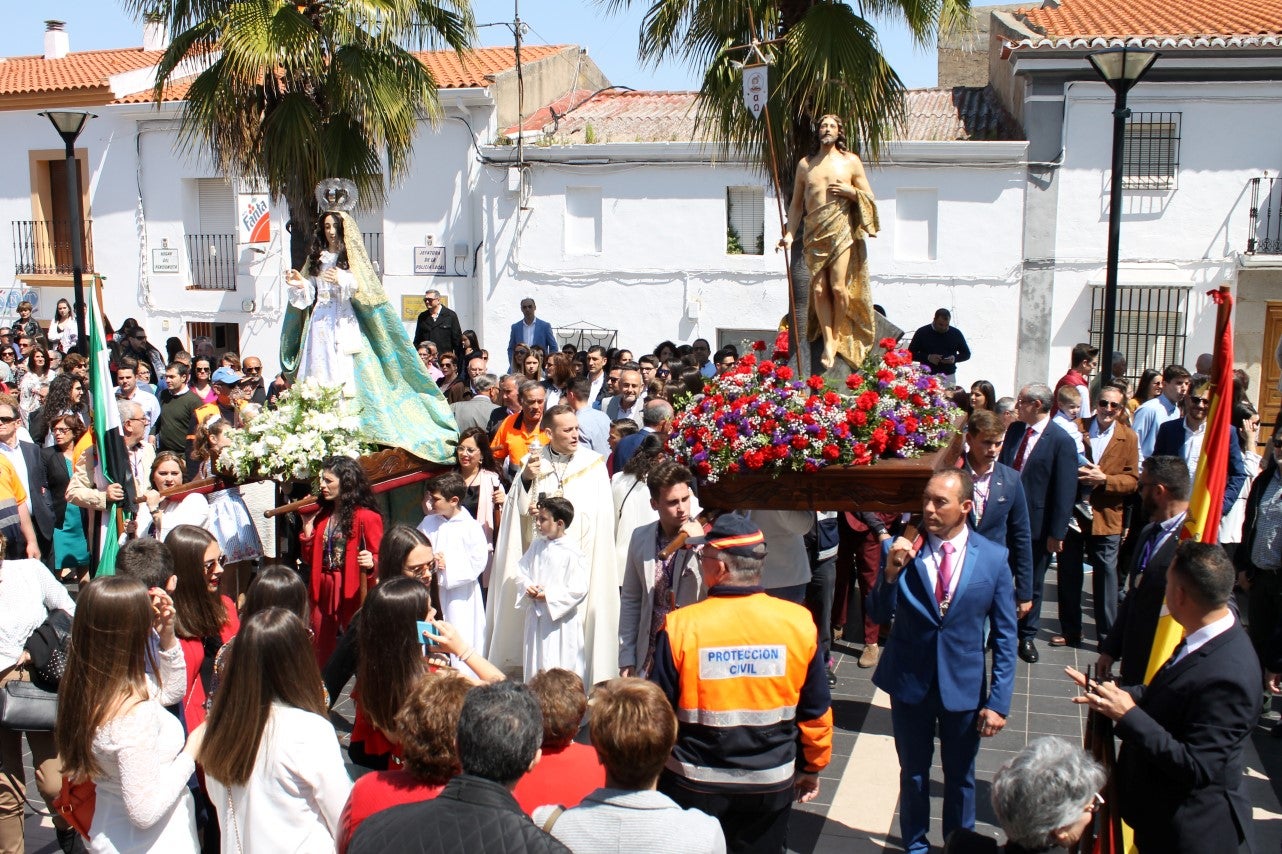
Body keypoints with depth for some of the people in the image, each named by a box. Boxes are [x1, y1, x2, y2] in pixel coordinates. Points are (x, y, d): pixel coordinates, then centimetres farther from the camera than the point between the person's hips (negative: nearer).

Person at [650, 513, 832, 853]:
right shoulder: (799, 622, -10)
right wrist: (812, 767, 15)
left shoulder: (680, 627, -16)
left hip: (694, 785, -2)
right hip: (772, 785, 2)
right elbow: (816, 711, -1)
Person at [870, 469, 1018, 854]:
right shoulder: (904, 549, -10)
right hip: (909, 682, 0)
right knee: (913, 772, 17)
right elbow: (879, 614, -8)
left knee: (960, 776, 18)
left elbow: (1004, 637, -5)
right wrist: (890, 571, -26)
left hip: (964, 686, 0)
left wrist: (999, 700, -8)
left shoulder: (994, 558, -9)